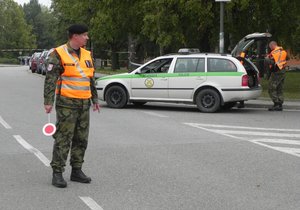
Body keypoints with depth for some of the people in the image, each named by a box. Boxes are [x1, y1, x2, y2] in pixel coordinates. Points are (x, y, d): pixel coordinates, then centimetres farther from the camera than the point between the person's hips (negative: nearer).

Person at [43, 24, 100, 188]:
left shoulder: (86, 55, 13)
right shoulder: (58, 54, -8)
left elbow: (91, 79, 21)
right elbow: (50, 79, -12)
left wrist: (95, 99, 21)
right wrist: (48, 102, -17)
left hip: (84, 103, 7)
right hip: (67, 103, -7)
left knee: (81, 139, 11)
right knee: (63, 139, -5)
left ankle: (76, 171, 21)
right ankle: (57, 173, 3)